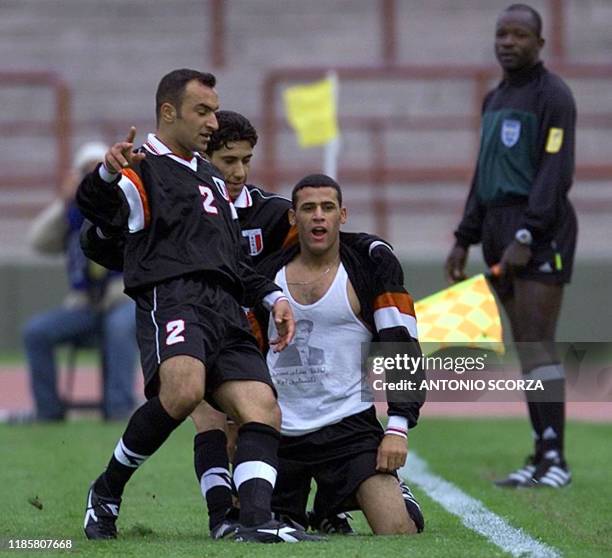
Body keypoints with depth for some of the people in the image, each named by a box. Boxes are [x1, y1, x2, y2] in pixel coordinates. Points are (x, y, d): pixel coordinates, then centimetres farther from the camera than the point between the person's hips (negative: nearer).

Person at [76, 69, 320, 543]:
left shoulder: (213, 180, 32)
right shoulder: (142, 170, 6)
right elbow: (99, 210, -18)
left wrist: (271, 296, 21)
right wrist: (106, 175, -41)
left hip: (226, 308, 8)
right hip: (170, 298, -8)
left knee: (263, 411, -11)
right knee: (183, 389, -33)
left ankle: (256, 521, -25)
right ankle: (106, 493, -14)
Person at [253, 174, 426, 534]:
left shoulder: (372, 268, -3)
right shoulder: (269, 272, 7)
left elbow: (404, 350, -5)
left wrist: (398, 428, -14)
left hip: (349, 427, -3)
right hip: (278, 434, 3)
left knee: (397, 532, -18)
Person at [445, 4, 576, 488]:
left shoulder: (552, 95, -7)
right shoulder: (495, 100, 19)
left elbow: (556, 172, -16)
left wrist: (526, 237, -23)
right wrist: (465, 240, 17)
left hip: (541, 232, -8)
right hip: (501, 231, 8)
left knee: (538, 343, -14)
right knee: (526, 346, 6)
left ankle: (554, 458, -17)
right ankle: (541, 454, 8)